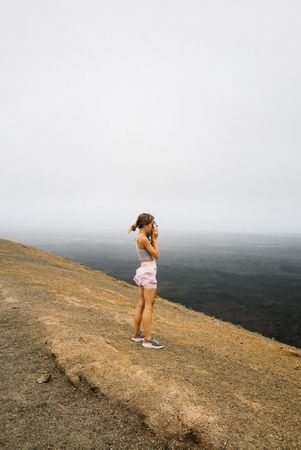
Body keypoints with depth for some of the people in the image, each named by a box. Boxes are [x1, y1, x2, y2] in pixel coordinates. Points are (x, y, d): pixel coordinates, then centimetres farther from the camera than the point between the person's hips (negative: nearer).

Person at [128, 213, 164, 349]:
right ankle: (148, 339, 3)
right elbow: (156, 255, -11)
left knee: (141, 305, 13)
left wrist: (153, 238, 10)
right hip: (148, 272, -10)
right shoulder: (143, 238, -16)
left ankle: (137, 335, 22)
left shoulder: (140, 237, 12)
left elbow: (153, 253, 16)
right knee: (149, 306, -4)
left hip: (143, 271, 10)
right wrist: (154, 239, -4)